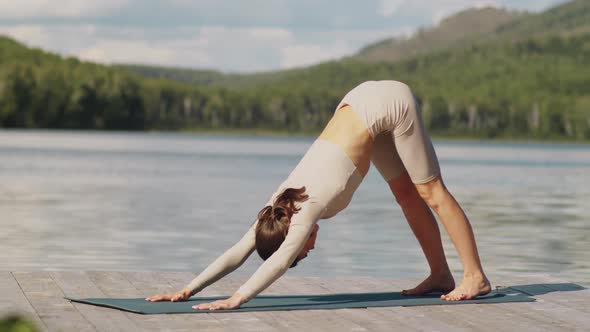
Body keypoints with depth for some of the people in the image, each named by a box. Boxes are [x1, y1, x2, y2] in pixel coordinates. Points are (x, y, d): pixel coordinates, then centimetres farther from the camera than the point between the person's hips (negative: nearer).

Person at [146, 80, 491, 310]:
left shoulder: (307, 206, -24)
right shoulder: (282, 204, -6)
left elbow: (280, 260, -34)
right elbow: (237, 252, -7)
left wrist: (237, 299, -38)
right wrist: (187, 290, -13)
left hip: (388, 104, -6)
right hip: (365, 104, 7)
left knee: (431, 192, -2)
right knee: (406, 193, 11)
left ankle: (475, 277, 3)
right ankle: (441, 274, 19)